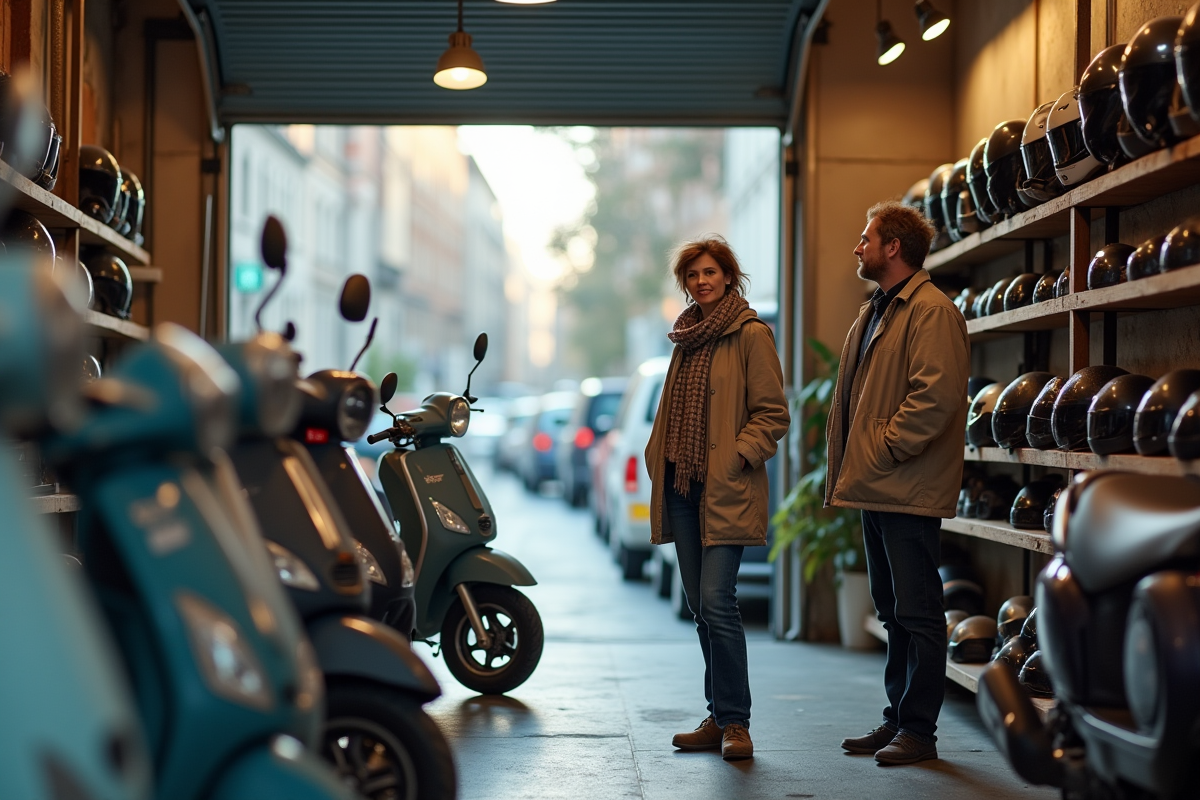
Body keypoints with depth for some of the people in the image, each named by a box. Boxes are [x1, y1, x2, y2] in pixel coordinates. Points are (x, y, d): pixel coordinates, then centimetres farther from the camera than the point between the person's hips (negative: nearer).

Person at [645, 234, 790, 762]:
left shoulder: (750, 334, -5)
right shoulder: (687, 337, 18)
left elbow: (773, 415, -7)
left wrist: (735, 459, -16)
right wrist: (659, 459, 13)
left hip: (727, 489, -7)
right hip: (683, 486, 7)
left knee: (716, 602, -13)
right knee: (701, 606, 9)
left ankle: (735, 723, -4)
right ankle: (719, 718, 17)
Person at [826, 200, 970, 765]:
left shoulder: (931, 311, -12)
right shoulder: (873, 312, 19)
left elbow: (936, 395, -22)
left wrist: (885, 448, -17)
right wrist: (848, 467, 13)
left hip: (909, 490, -10)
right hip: (876, 487, 10)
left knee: (916, 613, -4)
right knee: (894, 613, 15)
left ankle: (918, 730, 2)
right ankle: (898, 720, 23)